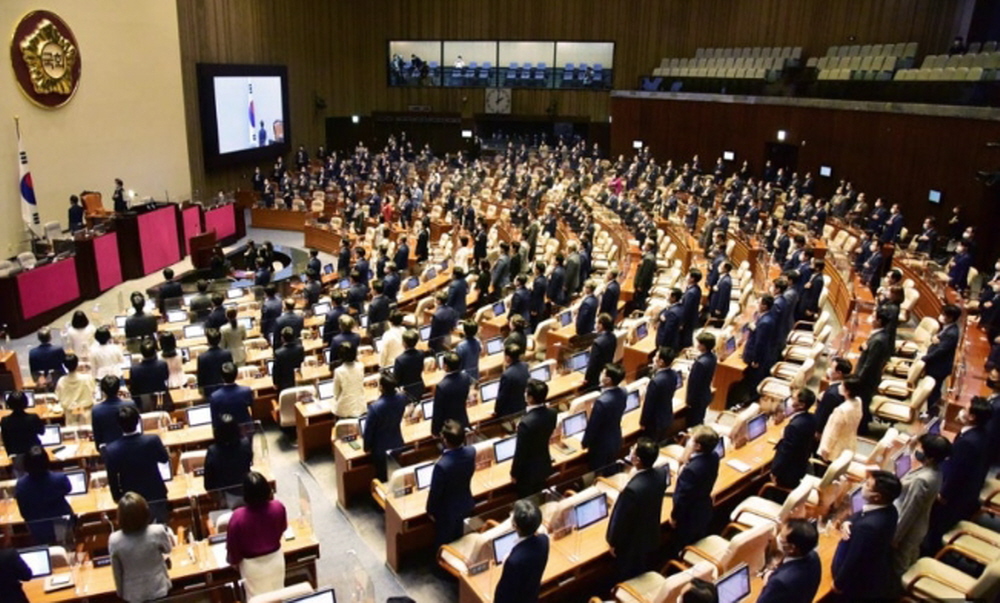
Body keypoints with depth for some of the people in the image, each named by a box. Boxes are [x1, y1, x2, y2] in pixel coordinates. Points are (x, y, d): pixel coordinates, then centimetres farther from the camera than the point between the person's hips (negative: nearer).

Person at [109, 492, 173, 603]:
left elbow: (117, 572, -7)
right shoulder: (157, 532, -26)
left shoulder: (114, 540, -22)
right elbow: (168, 549, -3)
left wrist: (120, 592, 10)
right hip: (159, 590, -1)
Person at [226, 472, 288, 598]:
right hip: (275, 558, 2)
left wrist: (233, 560, 5)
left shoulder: (238, 516, -31)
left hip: (252, 565, -2)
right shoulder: (278, 507, -25)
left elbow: (233, 545, -13)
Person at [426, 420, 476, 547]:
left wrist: (430, 510, -5)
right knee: (457, 537, 31)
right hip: (465, 503, 6)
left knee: (443, 543, 21)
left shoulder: (442, 465, -40)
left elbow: (435, 492, -23)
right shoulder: (471, 451, -22)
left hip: (447, 510, -6)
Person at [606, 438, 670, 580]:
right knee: (642, 575, 31)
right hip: (651, 537, 7)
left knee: (627, 580, 21)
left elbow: (620, 519, -25)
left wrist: (613, 542, -9)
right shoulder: (661, 473, -20)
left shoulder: (632, 489, -41)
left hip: (631, 544, -6)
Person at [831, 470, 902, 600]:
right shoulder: (889, 510, -12)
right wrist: (847, 523, -18)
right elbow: (857, 520, 5)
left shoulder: (867, 526, -40)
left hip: (860, 585, -8)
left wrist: (839, 583, -13)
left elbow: (853, 560, -28)